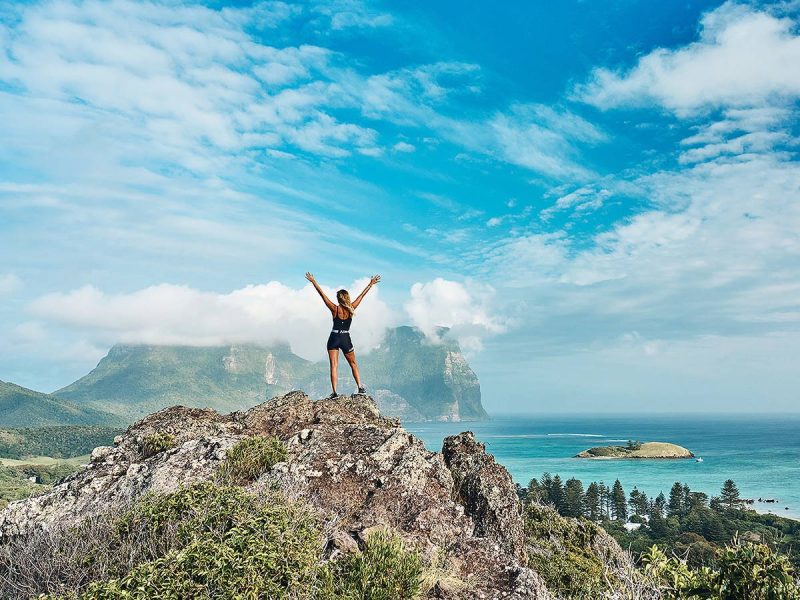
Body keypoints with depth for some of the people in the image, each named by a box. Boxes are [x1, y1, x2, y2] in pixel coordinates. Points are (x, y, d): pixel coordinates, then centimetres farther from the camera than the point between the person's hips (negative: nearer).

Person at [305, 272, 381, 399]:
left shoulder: (335, 309, -9)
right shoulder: (351, 309, -5)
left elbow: (322, 294, -8)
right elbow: (362, 295, 5)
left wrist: (313, 282, -5)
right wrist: (370, 284, 14)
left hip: (334, 339, -1)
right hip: (346, 339, 2)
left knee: (334, 366, -1)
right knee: (353, 364, 17)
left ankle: (335, 392, -8)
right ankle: (360, 387, 13)